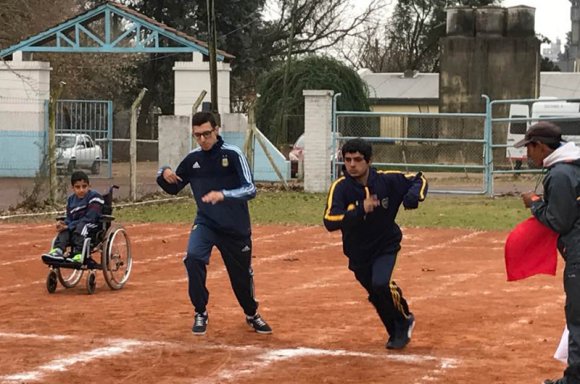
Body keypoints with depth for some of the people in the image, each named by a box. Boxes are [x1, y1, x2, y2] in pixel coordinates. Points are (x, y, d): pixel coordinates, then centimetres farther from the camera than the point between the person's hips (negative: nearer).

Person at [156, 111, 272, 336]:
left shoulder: (232, 155, -12)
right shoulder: (192, 159, -1)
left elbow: (250, 190, -20)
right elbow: (173, 189, 10)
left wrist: (223, 195, -37)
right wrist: (164, 175, -13)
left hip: (236, 227, -2)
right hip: (205, 223, 2)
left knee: (242, 275, 9)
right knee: (193, 258, -25)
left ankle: (252, 314, 40)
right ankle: (200, 313, -7)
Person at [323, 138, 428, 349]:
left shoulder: (387, 180, -14)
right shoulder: (341, 187, -19)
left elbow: (420, 179, 0)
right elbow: (330, 221, -31)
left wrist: (414, 196, -23)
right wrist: (360, 210, -44)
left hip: (386, 246, -2)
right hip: (358, 252, 2)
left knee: (381, 284, -26)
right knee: (377, 296, 13)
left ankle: (404, 321, 1)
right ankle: (396, 332, 40)